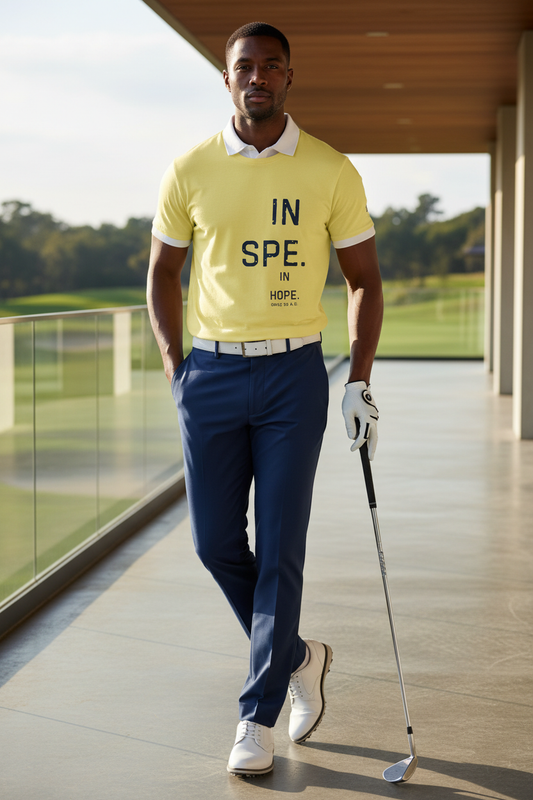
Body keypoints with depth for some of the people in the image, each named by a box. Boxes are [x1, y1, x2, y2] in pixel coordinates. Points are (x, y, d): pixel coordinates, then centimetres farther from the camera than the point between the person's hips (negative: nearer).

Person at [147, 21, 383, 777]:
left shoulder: (332, 172, -2)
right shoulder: (191, 169, 2)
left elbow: (365, 279, 5)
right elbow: (162, 272, 13)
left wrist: (360, 383, -3)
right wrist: (175, 367, 4)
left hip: (294, 375, -2)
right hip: (211, 374, 2)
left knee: (280, 549, -2)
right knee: (216, 542, 5)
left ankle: (258, 716, 10)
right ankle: (298, 655, 30)